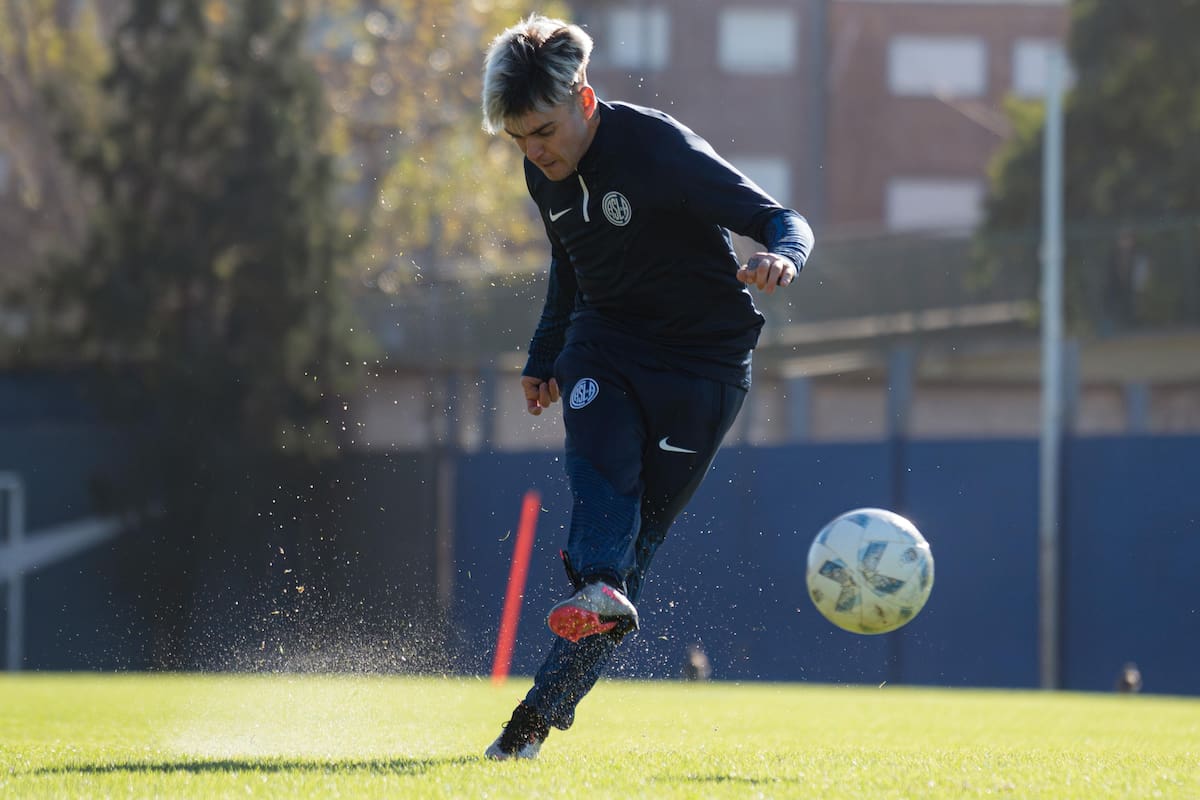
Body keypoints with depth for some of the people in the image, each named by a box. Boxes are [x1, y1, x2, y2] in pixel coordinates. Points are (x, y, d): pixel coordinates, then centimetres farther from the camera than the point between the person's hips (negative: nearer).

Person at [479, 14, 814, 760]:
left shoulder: (663, 151, -22)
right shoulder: (546, 172, 0)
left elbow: (783, 220, -24)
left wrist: (781, 256, -46)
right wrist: (544, 359, 24)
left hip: (701, 360, -5)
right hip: (603, 345, 5)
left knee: (641, 526, -6)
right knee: (601, 456, -28)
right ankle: (599, 591, -50)